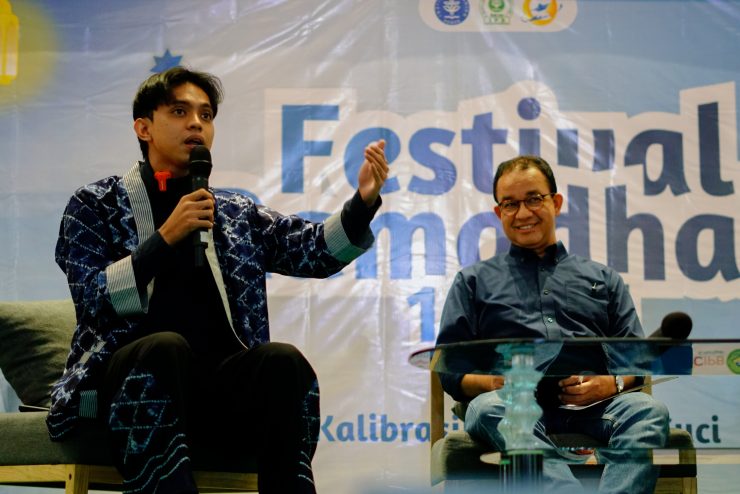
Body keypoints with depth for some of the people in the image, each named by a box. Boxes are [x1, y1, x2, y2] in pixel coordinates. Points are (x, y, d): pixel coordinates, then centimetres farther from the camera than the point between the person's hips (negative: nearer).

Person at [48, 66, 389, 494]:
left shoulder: (237, 214, 21)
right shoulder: (95, 205, 10)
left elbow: (315, 251, 9)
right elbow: (93, 298, -3)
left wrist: (364, 202, -8)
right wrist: (166, 237, -11)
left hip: (224, 381, 3)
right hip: (137, 372, -3)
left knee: (284, 359, -28)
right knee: (165, 346, -35)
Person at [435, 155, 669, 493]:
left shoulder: (602, 279, 29)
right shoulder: (474, 281, 26)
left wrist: (612, 384, -4)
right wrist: (495, 382, -6)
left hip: (592, 406, 2)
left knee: (648, 410, -32)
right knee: (487, 409, -37)